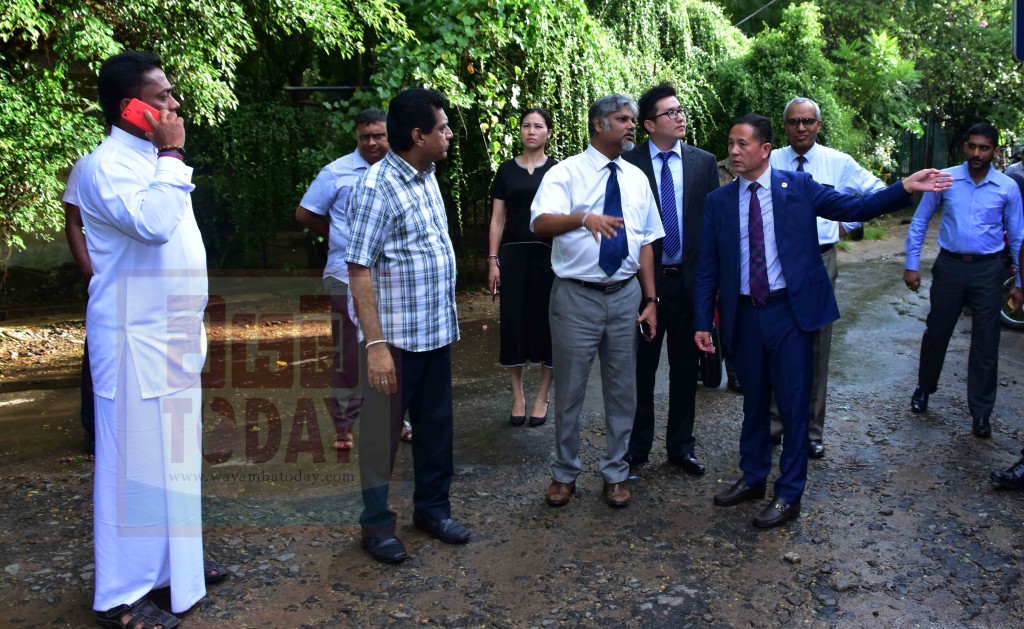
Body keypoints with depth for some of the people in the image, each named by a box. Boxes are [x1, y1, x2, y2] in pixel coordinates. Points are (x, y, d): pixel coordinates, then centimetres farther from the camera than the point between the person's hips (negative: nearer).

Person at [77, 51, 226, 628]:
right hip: (136, 341, -9)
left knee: (174, 455, 16)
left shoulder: (151, 161, 15)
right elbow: (154, 224, -32)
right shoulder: (109, 165, -15)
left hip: (173, 338, 9)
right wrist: (172, 156, -20)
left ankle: (173, 564, 31)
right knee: (134, 459, -2)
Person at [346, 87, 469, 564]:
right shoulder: (378, 186, -15)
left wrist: (449, 318, 14)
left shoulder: (427, 177, 9)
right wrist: (376, 344, -23)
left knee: (436, 425, 17)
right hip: (397, 336, -7)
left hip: (438, 330, 7)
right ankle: (376, 522, 24)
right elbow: (360, 271, -18)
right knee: (383, 431, 8)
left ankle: (432, 507, 34)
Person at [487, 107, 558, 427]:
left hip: (548, 254, -1)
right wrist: (493, 260, 1)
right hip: (514, 255, 1)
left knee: (547, 322, 2)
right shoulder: (507, 170, 8)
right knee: (514, 322, 2)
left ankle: (541, 397, 16)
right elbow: (498, 218, 8)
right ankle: (518, 397, 16)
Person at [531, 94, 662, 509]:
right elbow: (541, 223, -23)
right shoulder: (566, 173, -6)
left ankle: (616, 473, 27)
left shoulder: (637, 178, 10)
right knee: (569, 389, 6)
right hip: (576, 296, -4)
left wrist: (650, 299, 7)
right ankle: (564, 473, 24)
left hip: (625, 295, 4)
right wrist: (583, 216, -42)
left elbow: (645, 242, 12)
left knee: (622, 389, 11)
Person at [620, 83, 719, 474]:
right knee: (641, 368, 9)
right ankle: (637, 447, 24)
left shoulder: (704, 162, 4)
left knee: (685, 369, 12)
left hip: (690, 279, 2)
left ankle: (681, 447, 26)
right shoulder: (628, 163, -4)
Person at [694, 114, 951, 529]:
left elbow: (856, 208, -4)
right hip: (744, 315, 3)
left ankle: (789, 495, 17)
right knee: (753, 401, 15)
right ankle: (753, 478, 34)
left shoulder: (798, 187, -1)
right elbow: (708, 267, 4)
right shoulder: (719, 201, 4)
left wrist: (906, 187, -17)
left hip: (790, 311, -2)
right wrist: (702, 321, 0)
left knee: (793, 404, 3)